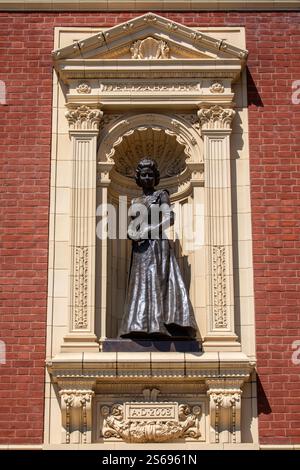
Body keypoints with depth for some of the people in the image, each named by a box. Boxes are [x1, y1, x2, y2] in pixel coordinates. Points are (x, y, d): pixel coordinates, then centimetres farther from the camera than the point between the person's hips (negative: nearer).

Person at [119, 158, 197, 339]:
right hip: (140, 249, 6)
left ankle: (157, 326, -19)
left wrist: (147, 231, -15)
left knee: (155, 282, -14)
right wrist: (132, 234, -2)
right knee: (141, 284, -2)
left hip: (156, 245, -6)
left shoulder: (161, 194, 5)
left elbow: (169, 219, -8)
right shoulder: (135, 201, 21)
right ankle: (141, 327, -5)